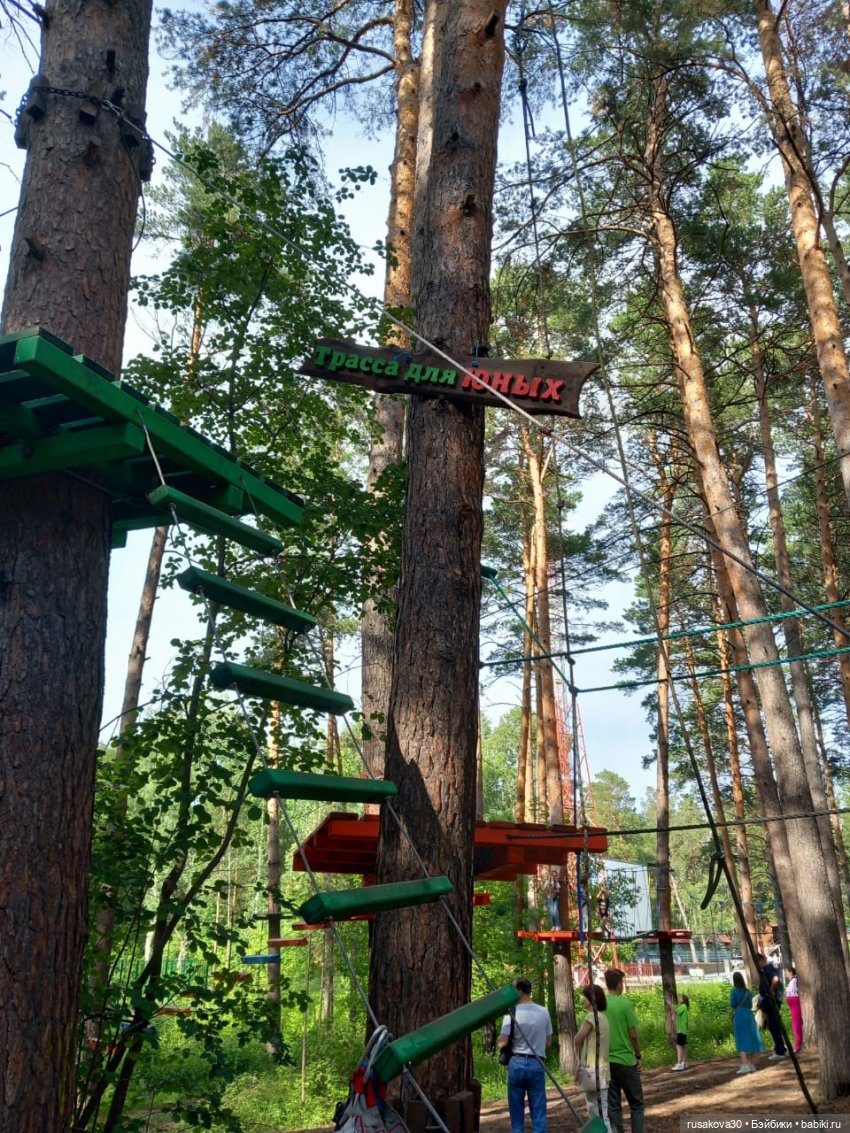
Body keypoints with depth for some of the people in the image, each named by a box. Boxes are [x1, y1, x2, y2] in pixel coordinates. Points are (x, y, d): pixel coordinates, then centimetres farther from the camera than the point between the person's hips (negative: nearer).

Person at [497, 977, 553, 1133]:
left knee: (516, 1111, 9)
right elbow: (548, 1043, 9)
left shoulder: (512, 1012, -8)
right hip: (537, 1065, 2)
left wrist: (497, 1041, 8)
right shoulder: (543, 1012, 2)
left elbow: (502, 1043, -13)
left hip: (517, 1063, -2)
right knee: (538, 1111, 7)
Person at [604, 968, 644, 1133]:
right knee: (636, 1103, 10)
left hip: (605, 1061, 4)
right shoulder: (625, 1003, -10)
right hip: (625, 1060, -4)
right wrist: (638, 1056, 4)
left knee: (612, 1106, 10)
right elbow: (633, 1034, -9)